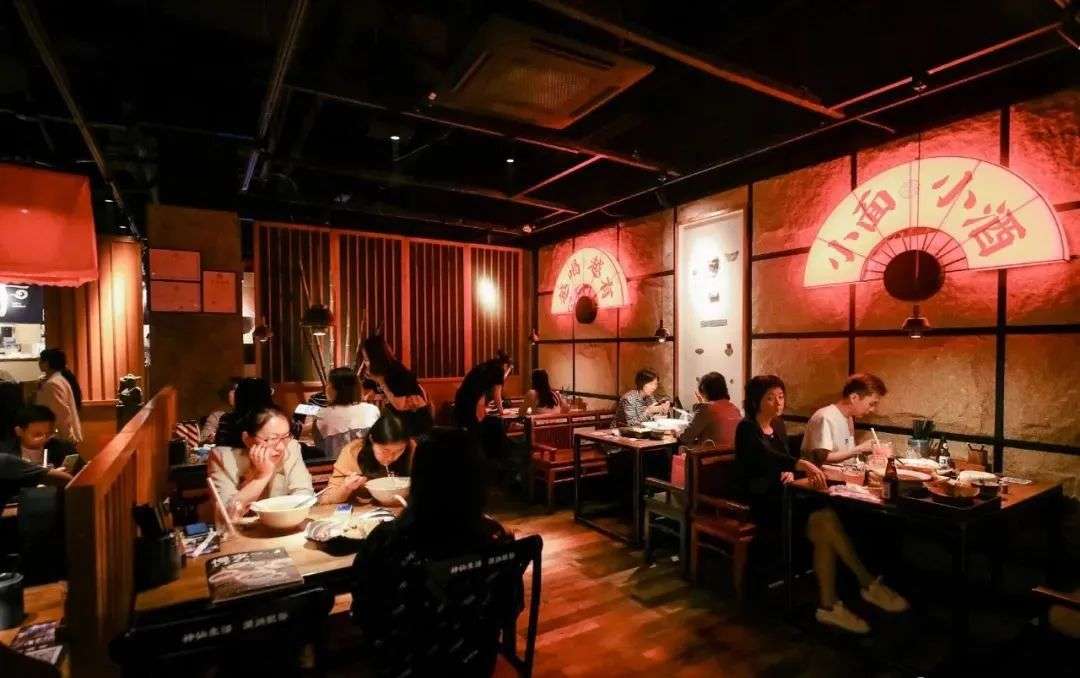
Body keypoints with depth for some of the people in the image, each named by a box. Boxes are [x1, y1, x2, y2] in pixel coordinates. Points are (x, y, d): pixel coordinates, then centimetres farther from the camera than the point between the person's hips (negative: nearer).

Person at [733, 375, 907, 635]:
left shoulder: (777, 425, 13)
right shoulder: (747, 428, -12)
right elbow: (768, 456, -30)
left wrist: (790, 472, -4)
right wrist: (801, 464, -46)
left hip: (779, 498, 7)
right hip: (758, 504, -7)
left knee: (823, 532, -19)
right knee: (826, 519, -22)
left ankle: (828, 605, -14)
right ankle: (869, 584, -8)